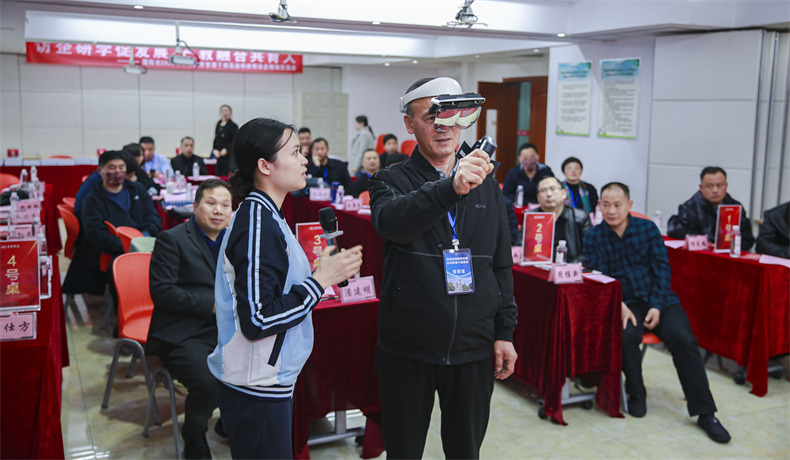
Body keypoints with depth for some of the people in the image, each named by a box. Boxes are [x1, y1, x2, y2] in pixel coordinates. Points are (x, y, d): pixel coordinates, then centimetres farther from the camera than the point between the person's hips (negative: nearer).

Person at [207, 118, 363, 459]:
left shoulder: (262, 214, 10)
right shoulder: (257, 224, -21)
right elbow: (258, 320, -24)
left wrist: (318, 271, 10)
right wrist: (321, 279, -18)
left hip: (267, 381, 9)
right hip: (256, 390, -9)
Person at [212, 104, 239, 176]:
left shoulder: (233, 126, -3)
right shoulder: (218, 125, 14)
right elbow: (215, 139, 18)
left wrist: (226, 149, -15)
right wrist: (215, 150, 2)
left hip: (229, 155, -6)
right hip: (219, 155, 6)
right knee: (218, 175, 5)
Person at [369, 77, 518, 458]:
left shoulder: (486, 183, 7)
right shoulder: (392, 180, -4)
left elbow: (502, 263, 11)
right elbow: (389, 221, -29)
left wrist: (504, 331, 8)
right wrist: (451, 187, -44)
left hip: (474, 348, 3)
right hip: (407, 348, -2)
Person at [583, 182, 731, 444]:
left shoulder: (648, 228, 7)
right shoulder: (594, 237, 4)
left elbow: (661, 268, 2)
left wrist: (657, 306, -10)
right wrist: (619, 305, -21)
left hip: (658, 299, 1)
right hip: (623, 302, -1)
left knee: (683, 339, -25)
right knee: (626, 336, -33)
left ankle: (705, 412, -15)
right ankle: (636, 393, -4)